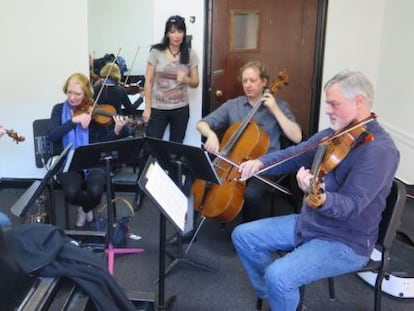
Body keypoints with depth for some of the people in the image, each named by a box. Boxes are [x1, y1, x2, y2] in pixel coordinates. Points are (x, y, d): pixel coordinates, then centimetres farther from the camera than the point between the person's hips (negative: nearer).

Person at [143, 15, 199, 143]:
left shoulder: (191, 54, 0)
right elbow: (148, 81, -3)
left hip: (180, 108, 2)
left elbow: (195, 83, 6)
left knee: (176, 145, 8)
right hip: (157, 108, -2)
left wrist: (185, 79, -16)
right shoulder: (156, 52, -5)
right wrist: (147, 108, -6)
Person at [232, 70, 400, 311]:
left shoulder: (380, 149, -22)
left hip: (345, 243, -9)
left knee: (278, 276, -27)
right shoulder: (334, 134, 5)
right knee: (243, 236, 6)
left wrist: (319, 198, -50)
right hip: (308, 223, 9)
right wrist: (261, 162, -9)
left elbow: (350, 206, -29)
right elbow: (294, 155, 10)